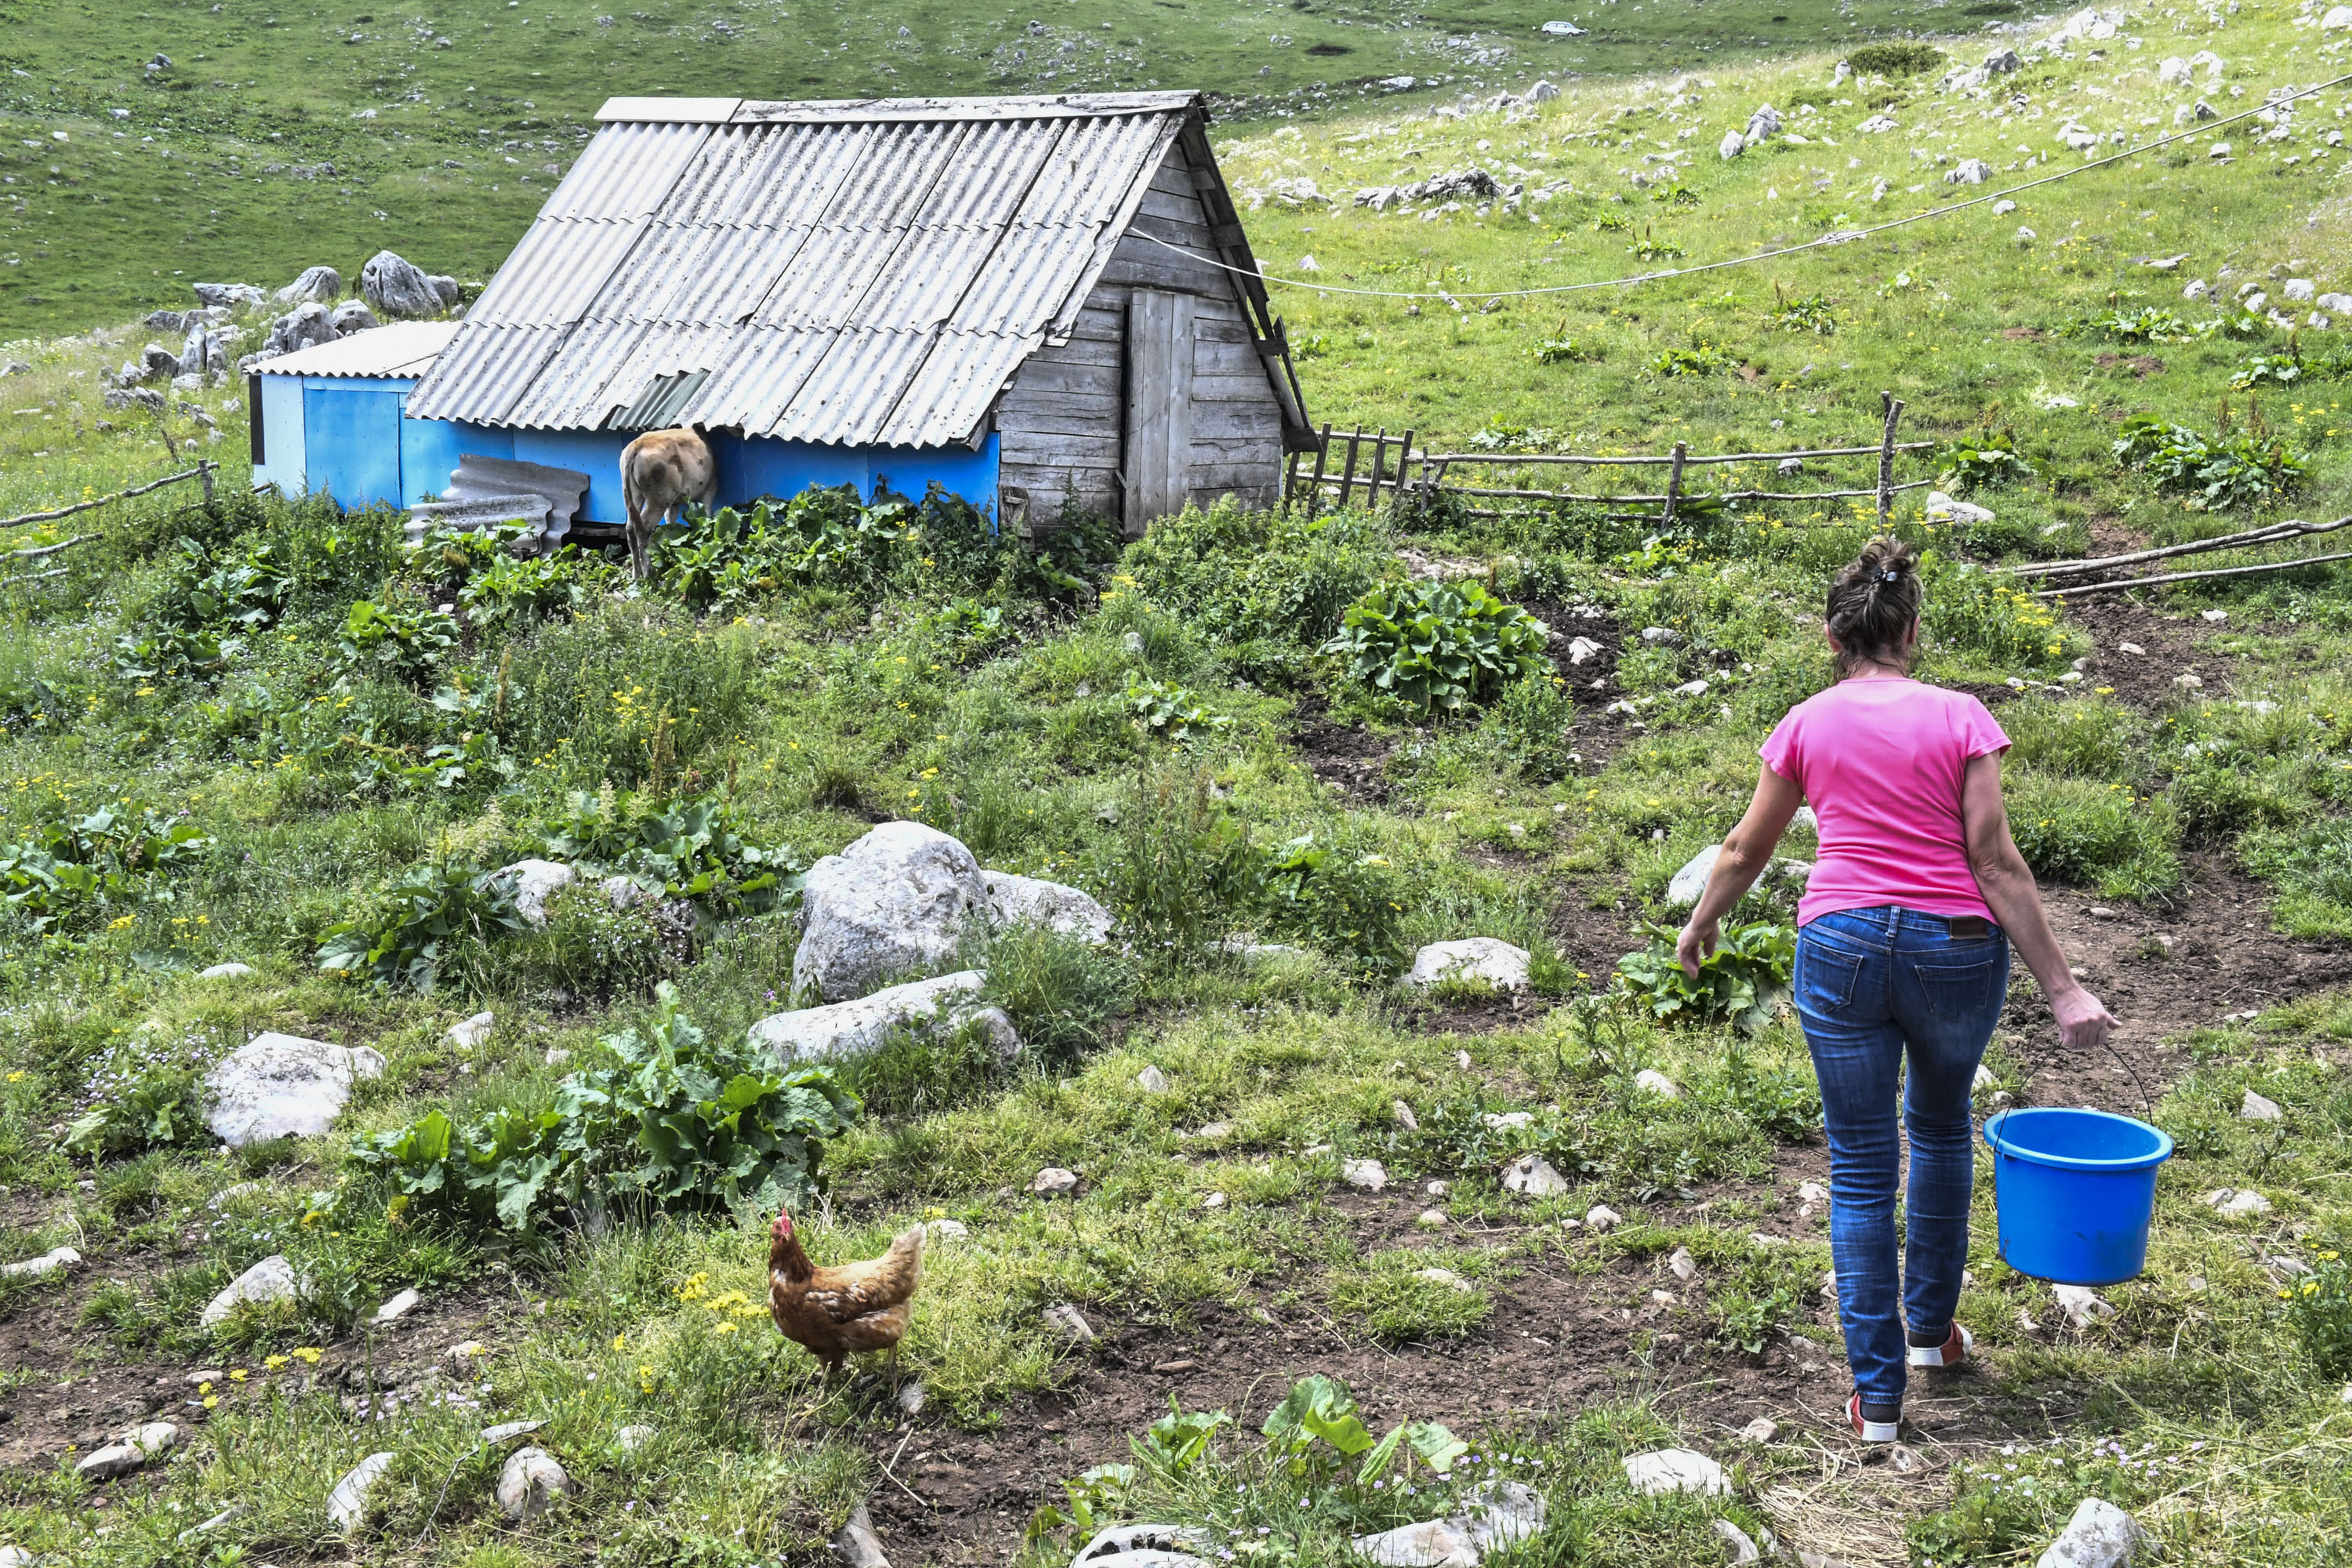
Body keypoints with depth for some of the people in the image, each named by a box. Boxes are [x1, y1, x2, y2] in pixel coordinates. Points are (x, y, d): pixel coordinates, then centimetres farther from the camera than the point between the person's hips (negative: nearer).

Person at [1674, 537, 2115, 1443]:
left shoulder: (1809, 723, 3)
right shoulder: (1959, 718, -2)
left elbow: (1746, 850, 13)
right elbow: (1995, 863, -7)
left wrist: (1700, 925, 31)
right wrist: (2062, 989, -5)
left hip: (1840, 948, 0)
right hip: (1955, 949, 0)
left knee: (1861, 1169, 7)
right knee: (1940, 1127, 26)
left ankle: (1877, 1394, 7)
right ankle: (1931, 1326, 38)